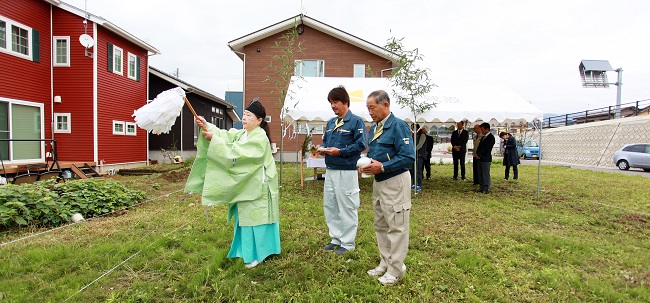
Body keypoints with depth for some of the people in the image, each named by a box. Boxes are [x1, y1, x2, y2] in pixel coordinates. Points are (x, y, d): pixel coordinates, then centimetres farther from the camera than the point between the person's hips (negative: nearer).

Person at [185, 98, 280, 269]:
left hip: (257, 187, -9)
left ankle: (257, 255, 13)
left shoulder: (260, 137, -17)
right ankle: (248, 250, 32)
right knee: (245, 218, 17)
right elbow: (226, 136, -3)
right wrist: (207, 126, -18)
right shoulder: (242, 134, 12)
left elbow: (236, 151, -26)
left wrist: (214, 139, -27)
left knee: (255, 218, 0)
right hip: (244, 186, 9)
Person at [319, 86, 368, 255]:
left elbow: (361, 145, -14)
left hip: (347, 171, -8)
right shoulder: (330, 123, 14)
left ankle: (348, 242, 17)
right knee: (330, 206, 14)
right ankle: (336, 238, 30)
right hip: (330, 170, 8)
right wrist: (323, 149, -1)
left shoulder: (356, 121, -7)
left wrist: (340, 151, -19)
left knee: (347, 208, 2)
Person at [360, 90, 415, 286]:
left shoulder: (398, 126, -15)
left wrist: (382, 167, -25)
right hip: (378, 182, 9)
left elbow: (409, 157, -22)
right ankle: (386, 263, 32)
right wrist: (367, 165, -1)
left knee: (396, 226, 2)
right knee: (380, 225, 17)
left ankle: (396, 269, 17)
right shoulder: (373, 128, 10)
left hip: (395, 182, -9)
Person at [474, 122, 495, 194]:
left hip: (486, 159, -8)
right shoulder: (483, 137, 17)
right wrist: (477, 154, -1)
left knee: (486, 174, -3)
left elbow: (486, 148, -16)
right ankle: (482, 187, 18)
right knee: (480, 174, 10)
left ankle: (486, 189, 3)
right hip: (480, 158, 8)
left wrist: (479, 155, -13)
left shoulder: (491, 137, -9)